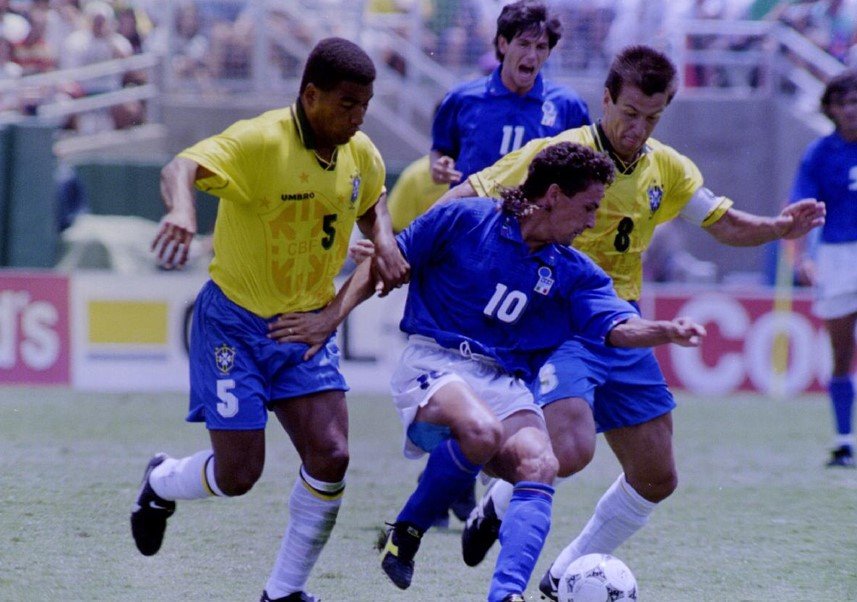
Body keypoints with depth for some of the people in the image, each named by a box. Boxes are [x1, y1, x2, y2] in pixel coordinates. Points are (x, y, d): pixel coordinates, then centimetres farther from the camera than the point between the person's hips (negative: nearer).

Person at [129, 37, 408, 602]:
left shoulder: (361, 154, -2)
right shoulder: (260, 141, -22)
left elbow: (371, 201, 22)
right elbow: (182, 167, -38)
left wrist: (384, 239, 0)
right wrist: (183, 209, -61)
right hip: (236, 322, -5)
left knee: (331, 457, -9)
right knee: (238, 473, -4)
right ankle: (161, 483, 33)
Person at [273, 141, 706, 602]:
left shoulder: (572, 273, 12)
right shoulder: (463, 219, 0)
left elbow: (618, 328, -1)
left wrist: (667, 332, -22)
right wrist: (331, 317, -3)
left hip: (505, 385, 5)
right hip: (433, 365, -5)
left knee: (538, 467, -25)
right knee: (482, 431, -36)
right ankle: (406, 530, -11)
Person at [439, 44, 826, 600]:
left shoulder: (667, 168, 5)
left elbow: (722, 222, 14)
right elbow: (462, 201, -10)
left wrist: (779, 227, -6)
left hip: (621, 332, 6)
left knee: (657, 479, 8)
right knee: (572, 451, -28)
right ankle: (498, 505, 3)